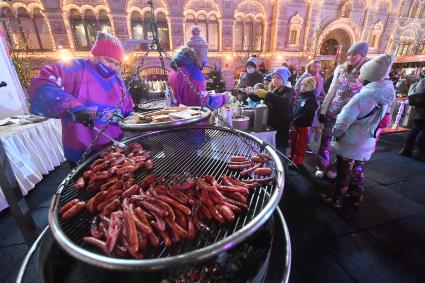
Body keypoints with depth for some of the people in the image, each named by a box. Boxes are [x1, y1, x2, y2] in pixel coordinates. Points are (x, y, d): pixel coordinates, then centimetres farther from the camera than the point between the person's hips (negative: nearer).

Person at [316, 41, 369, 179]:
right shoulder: (340, 69, 3)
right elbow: (331, 91, 6)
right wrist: (323, 110, 4)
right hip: (332, 112, 3)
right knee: (325, 140, 7)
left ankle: (334, 168, 29)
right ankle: (322, 166, 24)